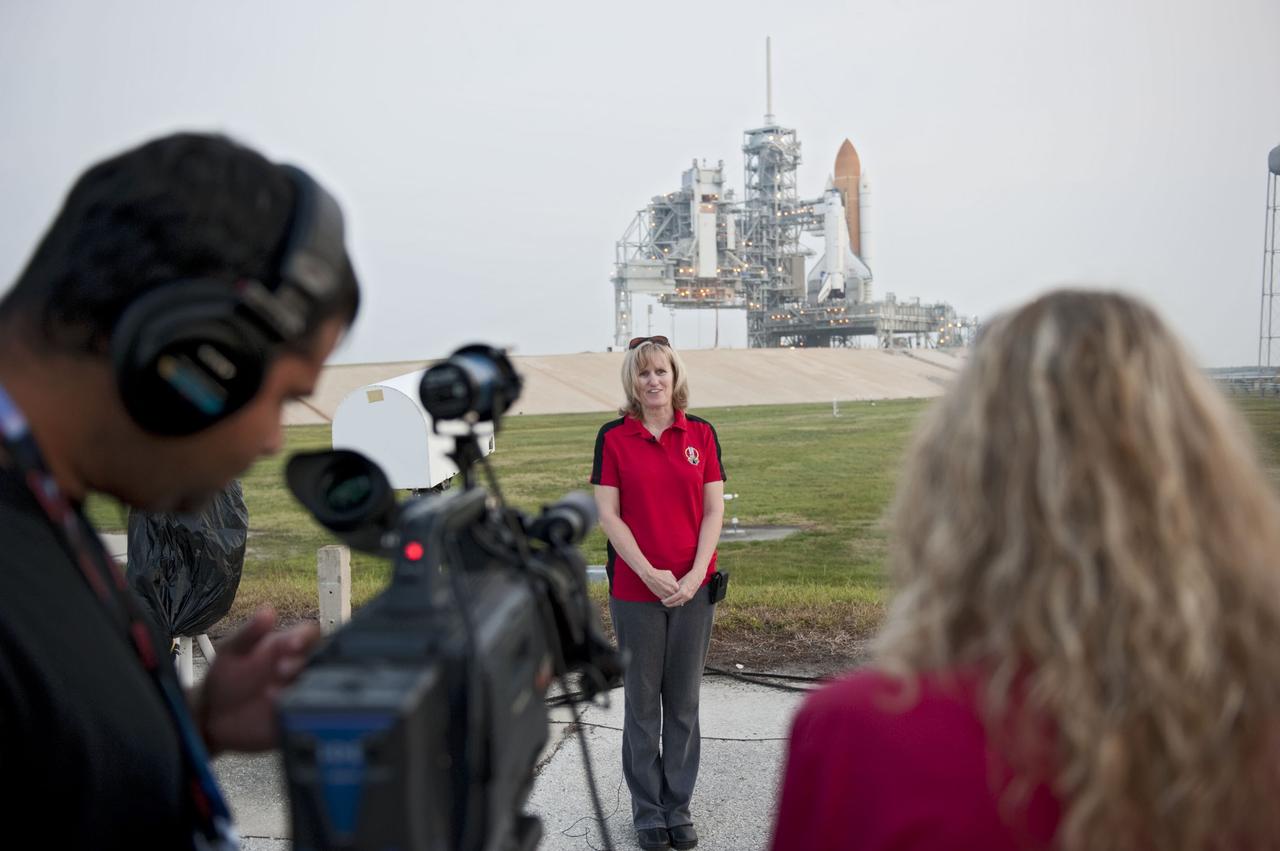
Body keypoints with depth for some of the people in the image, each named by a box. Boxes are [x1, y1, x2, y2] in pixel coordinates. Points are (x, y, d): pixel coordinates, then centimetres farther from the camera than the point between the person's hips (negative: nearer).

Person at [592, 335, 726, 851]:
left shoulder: (700, 434, 3)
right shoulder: (614, 437, -2)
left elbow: (714, 509, 2)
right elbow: (608, 514, -5)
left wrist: (695, 575, -9)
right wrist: (650, 574, -12)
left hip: (692, 588, 2)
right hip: (635, 589, -2)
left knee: (684, 700, 9)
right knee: (642, 701, 6)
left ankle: (679, 807, 21)